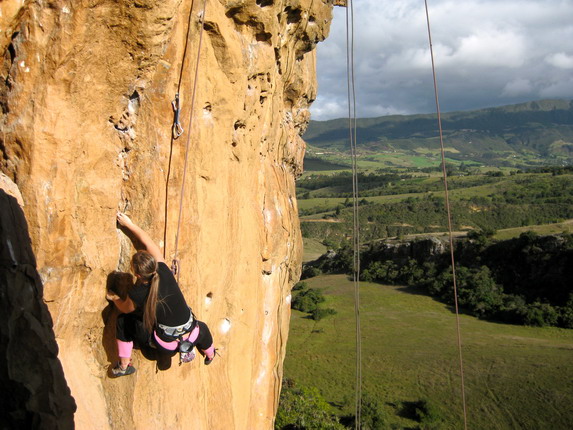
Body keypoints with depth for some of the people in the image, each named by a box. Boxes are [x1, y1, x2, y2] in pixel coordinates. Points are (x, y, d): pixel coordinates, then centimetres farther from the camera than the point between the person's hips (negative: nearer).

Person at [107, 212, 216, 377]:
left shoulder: (137, 293, -20)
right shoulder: (164, 272, -17)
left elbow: (125, 309, 5)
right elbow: (148, 242, -5)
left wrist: (114, 298, 25)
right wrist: (130, 224, 5)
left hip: (165, 344, -2)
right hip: (191, 336, 3)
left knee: (123, 320, 14)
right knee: (202, 328, 39)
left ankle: (124, 366, 27)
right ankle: (210, 356, 63)